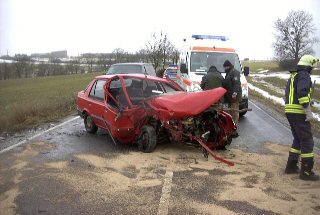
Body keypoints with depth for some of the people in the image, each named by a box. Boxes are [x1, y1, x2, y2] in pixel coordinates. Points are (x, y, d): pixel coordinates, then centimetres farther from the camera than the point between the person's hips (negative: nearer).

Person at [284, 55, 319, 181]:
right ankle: (306, 172, 4)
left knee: (298, 140, 19)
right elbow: (302, 93, -24)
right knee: (307, 141, -2)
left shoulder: (293, 76, 20)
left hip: (290, 111, 9)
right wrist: (308, 112, -21)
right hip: (299, 113, -9)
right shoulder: (304, 75, -10)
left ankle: (291, 166, 23)